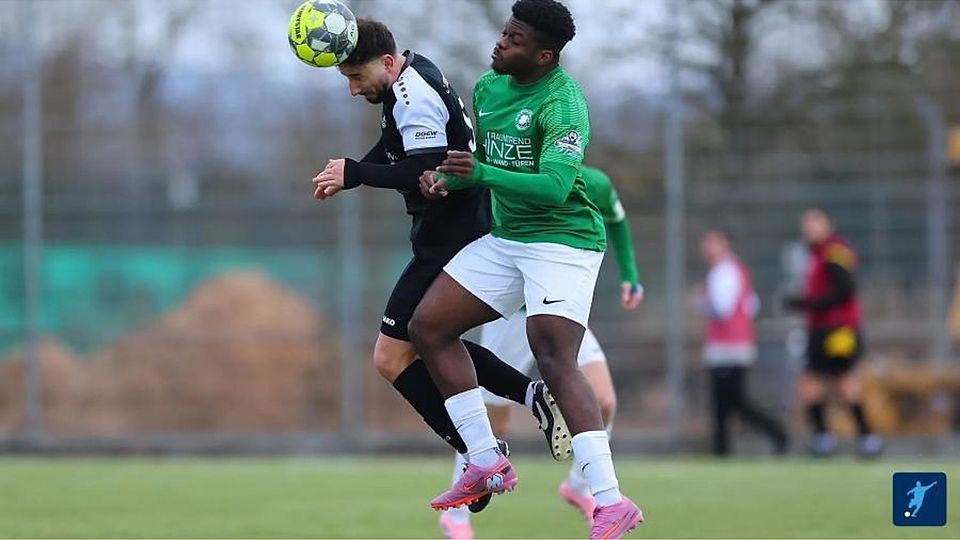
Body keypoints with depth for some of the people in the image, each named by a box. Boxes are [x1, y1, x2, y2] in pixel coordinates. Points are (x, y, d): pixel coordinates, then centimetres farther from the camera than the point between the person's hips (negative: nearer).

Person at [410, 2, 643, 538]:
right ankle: (488, 463, 13)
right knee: (428, 327, 6)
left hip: (563, 239, -9)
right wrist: (447, 180, -1)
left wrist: (482, 172, -40)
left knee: (555, 359, -24)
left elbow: (554, 187, -30)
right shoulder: (489, 87, 7)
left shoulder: (562, 104, -20)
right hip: (505, 237, 9)